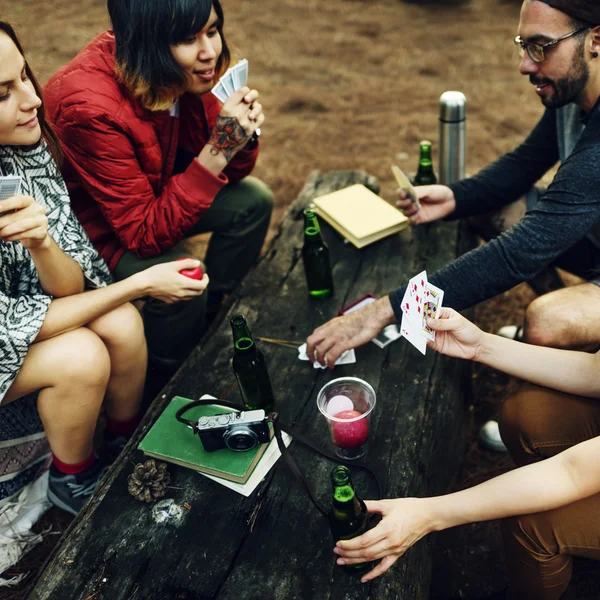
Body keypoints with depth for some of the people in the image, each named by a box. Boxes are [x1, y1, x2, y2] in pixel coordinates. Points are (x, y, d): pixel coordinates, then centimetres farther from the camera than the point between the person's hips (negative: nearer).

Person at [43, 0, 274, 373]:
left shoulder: (186, 72, -15)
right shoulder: (92, 107, -35)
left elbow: (226, 174, -4)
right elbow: (145, 234, -34)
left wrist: (242, 135, -27)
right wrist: (217, 150, -39)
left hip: (154, 194, 7)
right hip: (92, 229, -7)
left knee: (253, 200, -2)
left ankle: (211, 314, 17)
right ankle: (173, 377, 3)